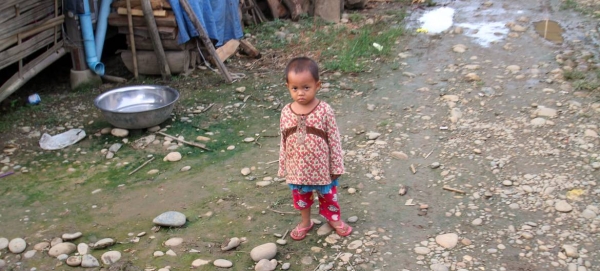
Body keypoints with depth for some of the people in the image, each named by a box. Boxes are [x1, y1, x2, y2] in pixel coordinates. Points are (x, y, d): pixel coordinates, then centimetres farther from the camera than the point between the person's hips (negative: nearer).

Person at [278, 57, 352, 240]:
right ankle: (305, 222, 48)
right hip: (297, 169, 3)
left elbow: (334, 139, -12)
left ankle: (335, 219, 47)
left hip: (321, 167, -2)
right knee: (301, 198, 23)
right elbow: (284, 142, -1)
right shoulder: (286, 112, -11)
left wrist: (336, 166, -8)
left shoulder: (324, 111, -20)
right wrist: (283, 167, 5)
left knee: (328, 195, 21)